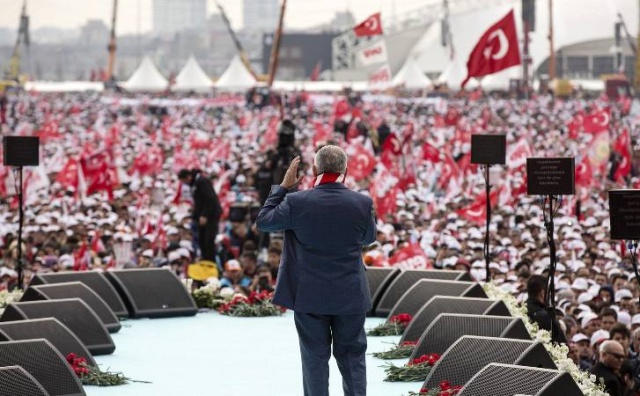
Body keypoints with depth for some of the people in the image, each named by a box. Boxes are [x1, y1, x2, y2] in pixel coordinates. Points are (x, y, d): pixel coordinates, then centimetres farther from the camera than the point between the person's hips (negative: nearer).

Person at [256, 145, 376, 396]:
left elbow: (263, 221, 2)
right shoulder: (362, 203, -10)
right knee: (352, 357, 11)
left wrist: (283, 186, 8)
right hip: (350, 296, 1)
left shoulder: (297, 202, -14)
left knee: (315, 359, 9)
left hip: (309, 296, -1)